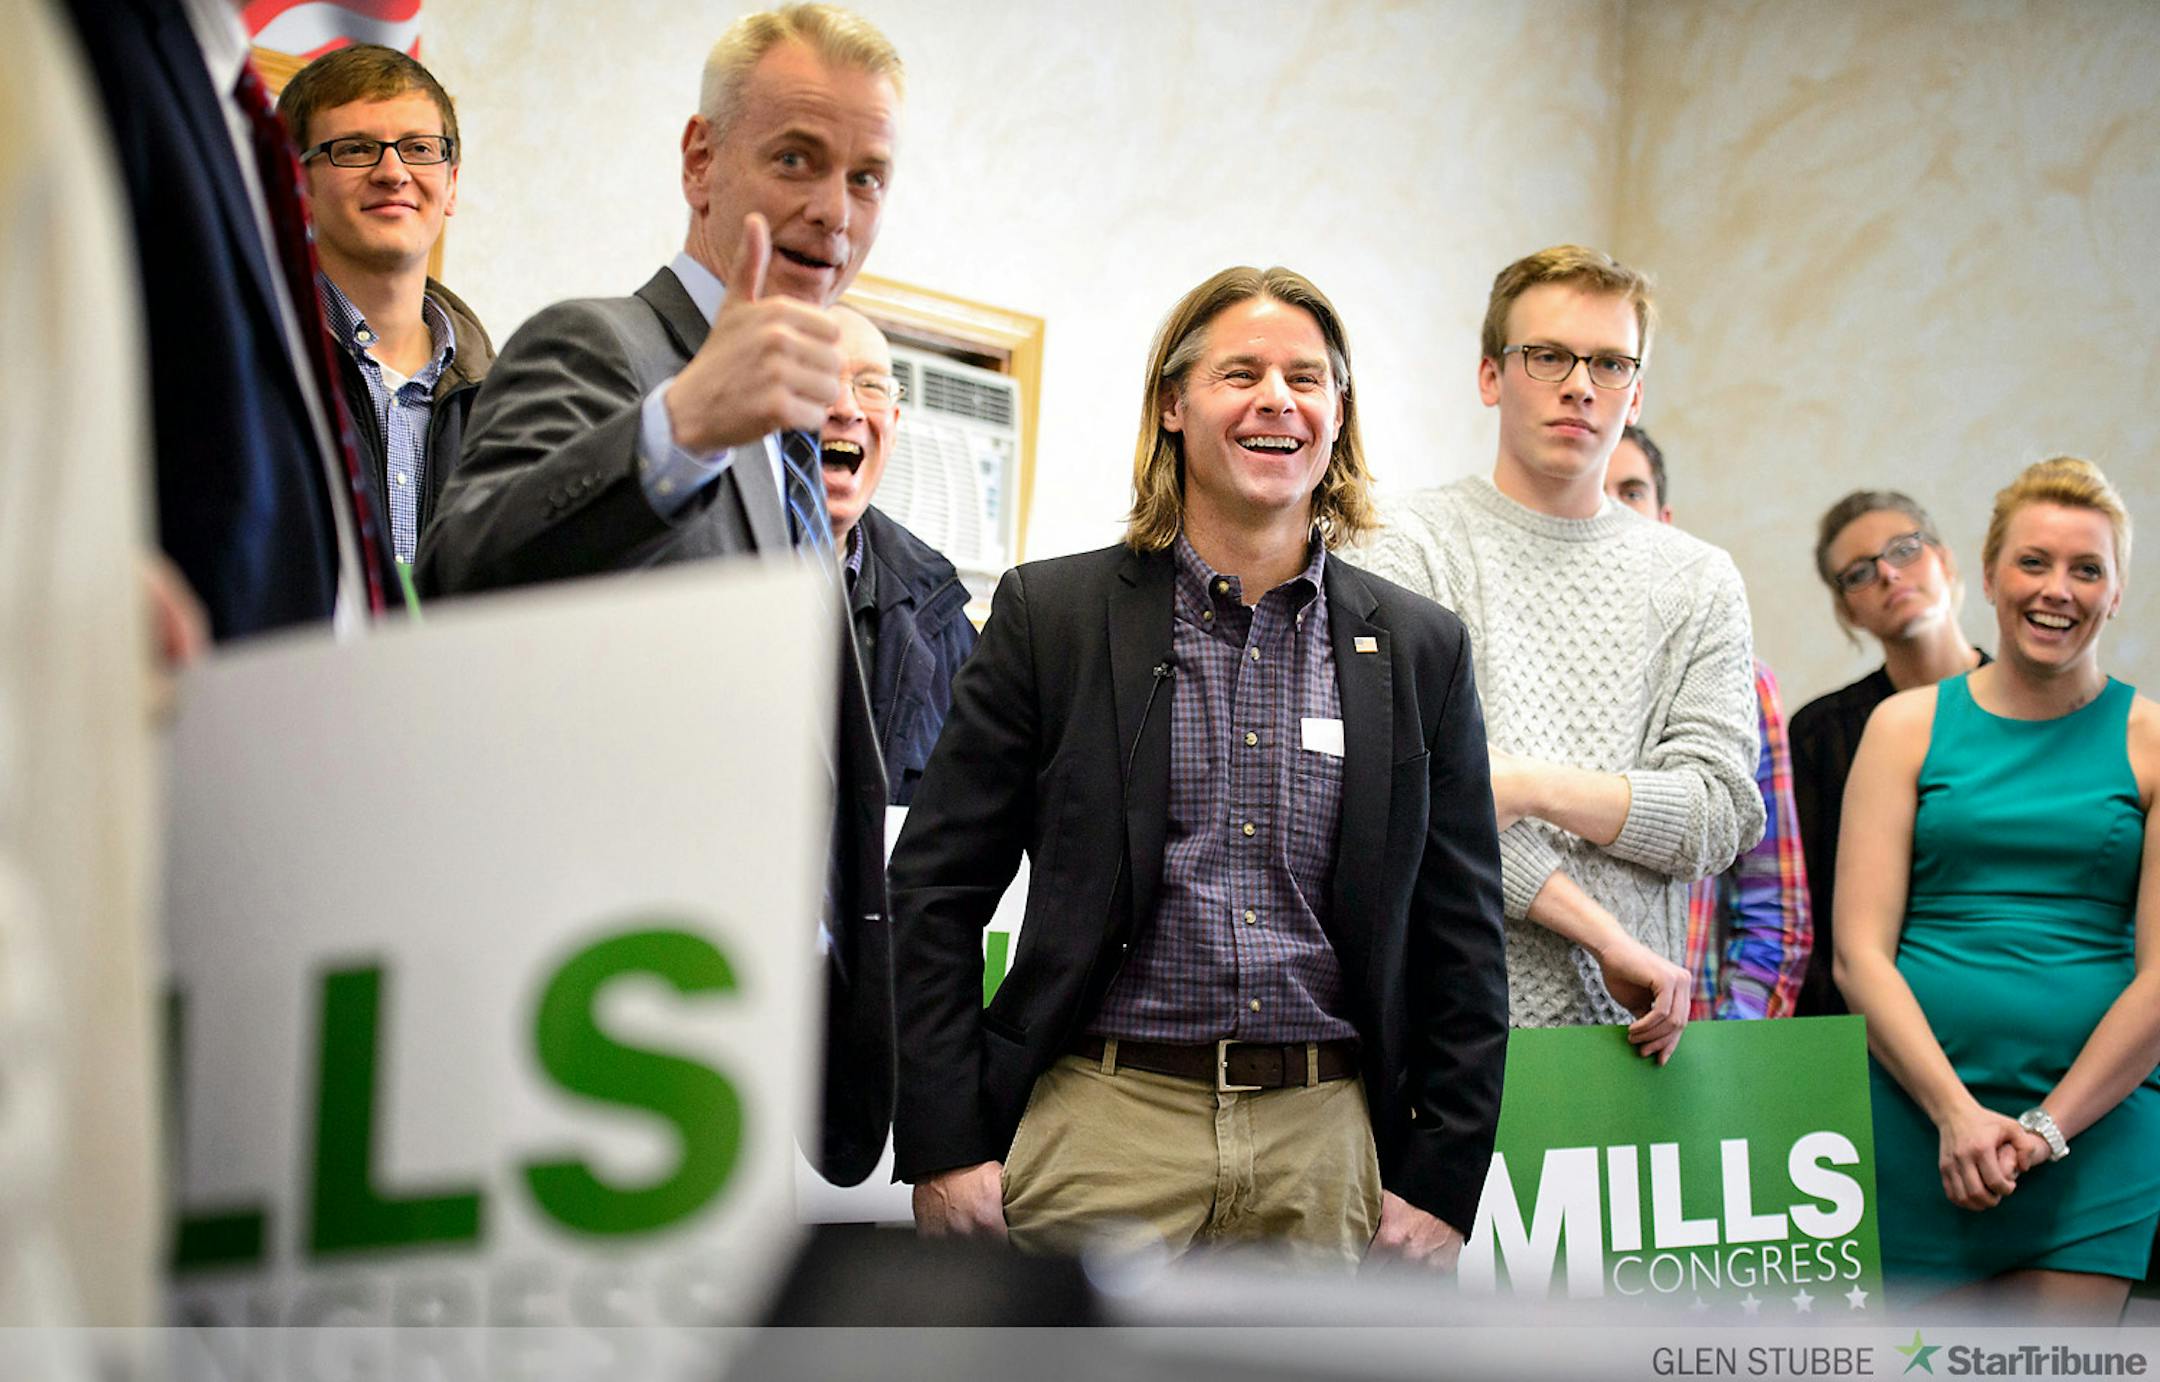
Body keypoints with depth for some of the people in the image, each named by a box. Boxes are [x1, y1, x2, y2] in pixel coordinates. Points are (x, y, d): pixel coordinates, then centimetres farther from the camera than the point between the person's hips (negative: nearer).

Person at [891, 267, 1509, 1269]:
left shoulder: (1421, 649, 9)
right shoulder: (1050, 614, 3)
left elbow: (1462, 941, 11)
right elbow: (934, 894, 2)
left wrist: (1441, 1183, 4)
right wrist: (945, 1147, -5)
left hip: (1327, 1145, 2)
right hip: (1104, 1125, -2)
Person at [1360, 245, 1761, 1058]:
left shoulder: (1700, 581, 14)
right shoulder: (1420, 545, 2)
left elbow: (1723, 814, 3)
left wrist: (1533, 784, -12)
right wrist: (1610, 939, -13)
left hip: (1628, 1024, 3)